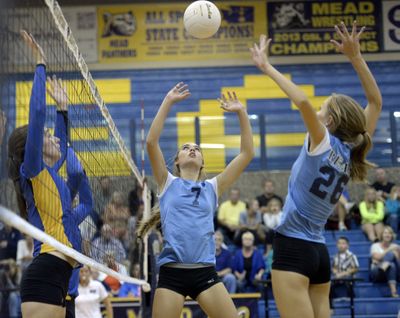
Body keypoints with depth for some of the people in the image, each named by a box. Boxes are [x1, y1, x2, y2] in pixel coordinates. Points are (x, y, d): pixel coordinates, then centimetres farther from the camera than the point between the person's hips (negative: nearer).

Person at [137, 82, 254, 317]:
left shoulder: (212, 187, 16)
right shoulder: (168, 183, 12)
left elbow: (247, 153, 12)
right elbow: (151, 142, -1)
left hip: (205, 273, 2)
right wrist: (168, 102, -2)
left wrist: (242, 113, 7)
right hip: (171, 273, -2)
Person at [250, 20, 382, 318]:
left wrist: (267, 66, -17)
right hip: (319, 252, 7)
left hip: (294, 249, -7)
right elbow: (376, 102, 16)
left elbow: (303, 101, -27)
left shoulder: (324, 143, -9)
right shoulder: (351, 154, 8)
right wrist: (355, 56, 14)